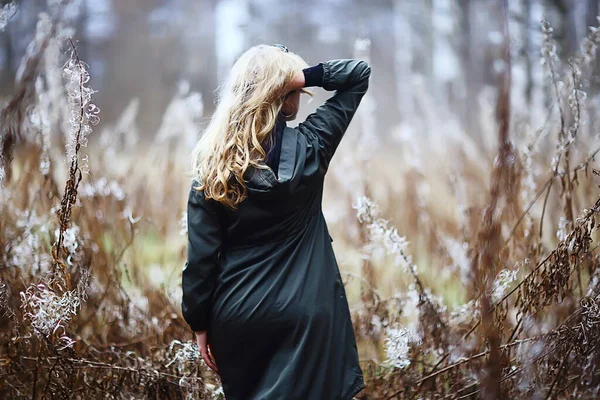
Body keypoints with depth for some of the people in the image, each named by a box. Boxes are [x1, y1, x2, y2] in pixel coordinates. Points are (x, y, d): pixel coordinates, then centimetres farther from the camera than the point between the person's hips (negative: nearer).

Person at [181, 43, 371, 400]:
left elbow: (201, 256, -5)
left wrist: (201, 323, 4)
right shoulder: (310, 148, -8)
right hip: (306, 313, -3)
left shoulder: (215, 163, -5)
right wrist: (304, 76, -12)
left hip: (236, 315, 3)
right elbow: (360, 73, 2)